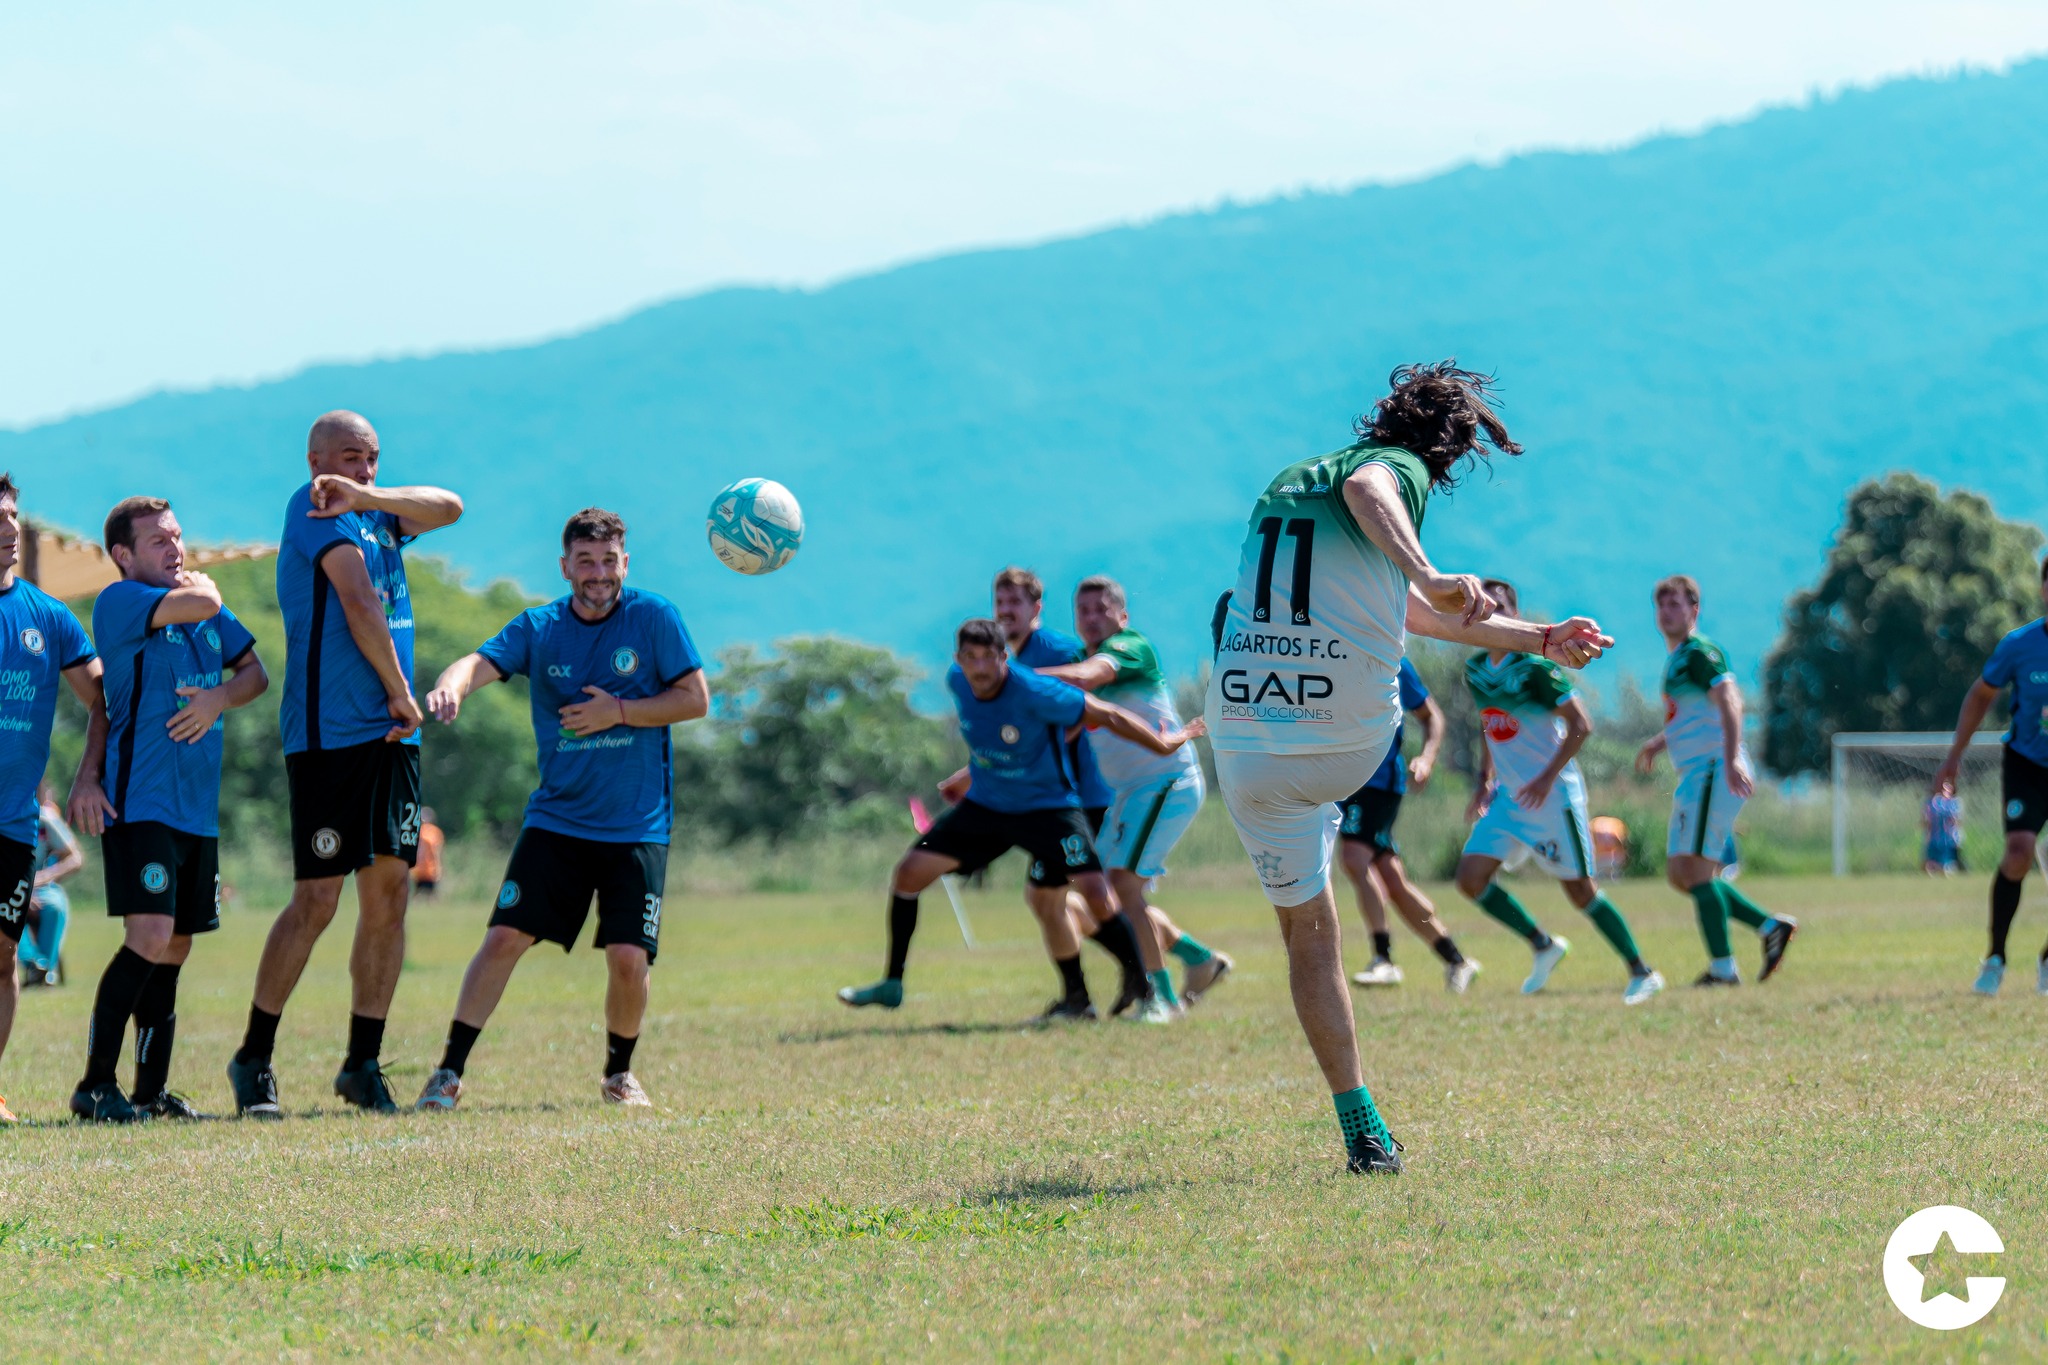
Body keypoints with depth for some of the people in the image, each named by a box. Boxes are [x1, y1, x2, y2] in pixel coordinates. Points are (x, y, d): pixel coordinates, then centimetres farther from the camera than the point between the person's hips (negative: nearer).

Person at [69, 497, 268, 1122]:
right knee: (150, 938, -19)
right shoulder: (119, 601, -8)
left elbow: (254, 672, 17)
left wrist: (219, 697, -4)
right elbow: (201, 604, -22)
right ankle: (96, 1084, -15)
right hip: (138, 804, -8)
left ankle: (152, 1088, 17)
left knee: (173, 951, 10)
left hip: (197, 807, 8)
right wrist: (199, 584, 1)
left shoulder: (208, 613, 15)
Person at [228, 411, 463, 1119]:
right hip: (329, 734, -7)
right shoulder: (313, 510, -4)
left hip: (391, 736, 7)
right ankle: (254, 1058, 5)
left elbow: (449, 508, 2)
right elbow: (359, 602, -12)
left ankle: (363, 1063, 10)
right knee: (317, 901, -7)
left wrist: (365, 495, -12)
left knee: (389, 893, 4)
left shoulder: (375, 514, 17)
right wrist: (400, 695, -8)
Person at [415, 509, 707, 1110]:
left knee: (628, 958, -9)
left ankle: (619, 1072, 18)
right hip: (556, 818, 1)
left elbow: (695, 699, -3)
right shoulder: (539, 628, 1)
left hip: (637, 828, -1)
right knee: (505, 937, -8)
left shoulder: (654, 617, -3)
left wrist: (618, 711, -14)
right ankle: (449, 1072, 0)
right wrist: (450, 685, -38)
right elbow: (479, 662, -15)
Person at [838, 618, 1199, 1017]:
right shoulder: (957, 682, -10)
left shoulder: (1034, 693, -29)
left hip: (1048, 805, -6)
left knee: (1096, 894, -21)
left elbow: (1107, 715, -20)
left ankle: (1141, 987, -4)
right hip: (984, 804, 6)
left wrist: (1162, 745, -12)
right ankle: (892, 985, 13)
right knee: (908, 873, -1)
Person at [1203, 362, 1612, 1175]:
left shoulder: (1288, 482, 23)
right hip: (1350, 743, -5)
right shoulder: (1399, 468, 0)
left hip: (1248, 742, 5)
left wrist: (1540, 641, 34)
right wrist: (1427, 575, -43)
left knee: (1305, 931, 13)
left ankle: (1364, 1133, 11)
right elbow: (1365, 489, -30)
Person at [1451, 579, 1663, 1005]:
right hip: (1507, 794, 7)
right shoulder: (1475, 670, 6)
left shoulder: (1535, 667, -16)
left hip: (1553, 793, -7)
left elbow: (1581, 725, -16)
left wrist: (1548, 777, -22)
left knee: (1580, 889, -3)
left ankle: (1642, 973, 11)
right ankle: (1543, 946, 13)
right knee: (1471, 877, -5)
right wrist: (1484, 781, 11)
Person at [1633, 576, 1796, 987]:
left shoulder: (1700, 653, -9)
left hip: (1713, 770, -10)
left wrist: (1731, 760, -34)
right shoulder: (1675, 659, 21)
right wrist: (1657, 743, 25)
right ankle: (1770, 926, 11)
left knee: (1695, 869, -14)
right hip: (1694, 776, 10)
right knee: (1679, 874, 9)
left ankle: (1723, 967, -14)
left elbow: (1728, 703, -22)